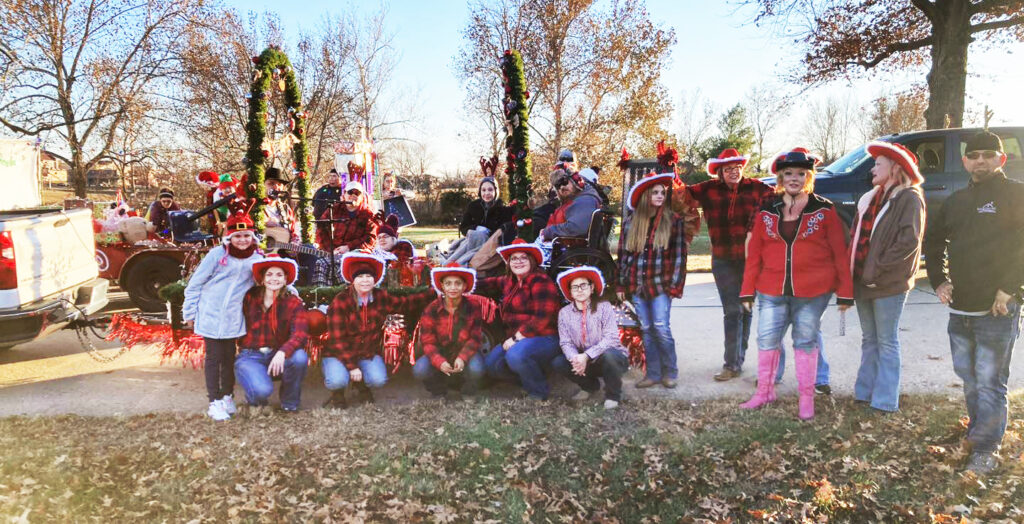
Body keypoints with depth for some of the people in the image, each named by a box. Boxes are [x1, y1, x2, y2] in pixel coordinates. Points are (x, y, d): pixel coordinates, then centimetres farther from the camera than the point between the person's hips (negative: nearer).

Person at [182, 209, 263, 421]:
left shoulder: (256, 259, 1)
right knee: (213, 358, 3)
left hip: (233, 319, 3)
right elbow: (194, 284, -4)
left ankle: (227, 397, 26)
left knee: (229, 358, 12)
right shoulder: (217, 254, -10)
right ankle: (214, 401, 11)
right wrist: (190, 312, -3)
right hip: (210, 316, -3)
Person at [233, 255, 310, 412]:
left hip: (277, 357, 2)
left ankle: (289, 403, -2)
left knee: (300, 357, -31)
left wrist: (282, 352, -36)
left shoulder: (294, 303, -5)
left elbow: (300, 334, -19)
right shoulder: (249, 297, -2)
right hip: (249, 356, -1)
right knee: (262, 390, -31)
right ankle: (254, 398, 11)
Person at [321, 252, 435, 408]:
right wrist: (352, 366, -21)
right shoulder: (340, 301, -18)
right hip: (338, 353, -4)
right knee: (338, 381, -31)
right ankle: (337, 393, 9)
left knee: (379, 380, -23)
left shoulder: (381, 298, -3)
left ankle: (361, 383, 15)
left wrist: (434, 293, 6)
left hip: (368, 353, 4)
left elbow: (406, 303, 11)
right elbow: (338, 339, -18)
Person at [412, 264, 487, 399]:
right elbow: (427, 342, -11)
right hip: (439, 355, 1)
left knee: (476, 369, -33)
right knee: (419, 370, -28)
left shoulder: (473, 308, -8)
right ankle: (439, 391, 6)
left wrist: (462, 358, -29)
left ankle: (467, 393, 4)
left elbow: (474, 339, -10)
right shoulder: (431, 310, -9)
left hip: (464, 354, 0)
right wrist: (439, 362, -30)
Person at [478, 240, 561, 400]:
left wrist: (516, 338, -18)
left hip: (543, 339, -8)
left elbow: (543, 318, -20)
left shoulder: (540, 282, -11)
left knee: (516, 356, -35)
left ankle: (539, 393, -10)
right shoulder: (509, 282, 15)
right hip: (515, 340, 9)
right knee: (490, 364, -6)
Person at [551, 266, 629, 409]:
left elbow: (611, 338, -22)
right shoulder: (564, 313, -3)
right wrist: (575, 358, -30)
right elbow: (565, 342, -7)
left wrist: (586, 356, -32)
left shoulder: (604, 307, -13)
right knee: (557, 363, -17)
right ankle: (590, 386, 11)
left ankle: (613, 395, -7)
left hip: (612, 357, -4)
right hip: (584, 361, 4)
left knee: (608, 355, -37)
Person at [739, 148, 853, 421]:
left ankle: (807, 397, 22)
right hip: (772, 290, 2)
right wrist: (747, 290, 2)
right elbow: (754, 252, 4)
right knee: (766, 339, 6)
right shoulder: (766, 210, 4)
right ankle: (765, 391, 25)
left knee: (805, 341, 8)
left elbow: (840, 253, -2)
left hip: (812, 292, -2)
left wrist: (845, 291, -4)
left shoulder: (824, 210, -2)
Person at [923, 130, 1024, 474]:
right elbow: (933, 239, 23)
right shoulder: (956, 201, 13)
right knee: (968, 378, 18)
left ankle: (986, 448, 8)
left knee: (990, 382, -2)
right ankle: (977, 431, 35)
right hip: (959, 308, 6)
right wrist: (938, 280, 12)